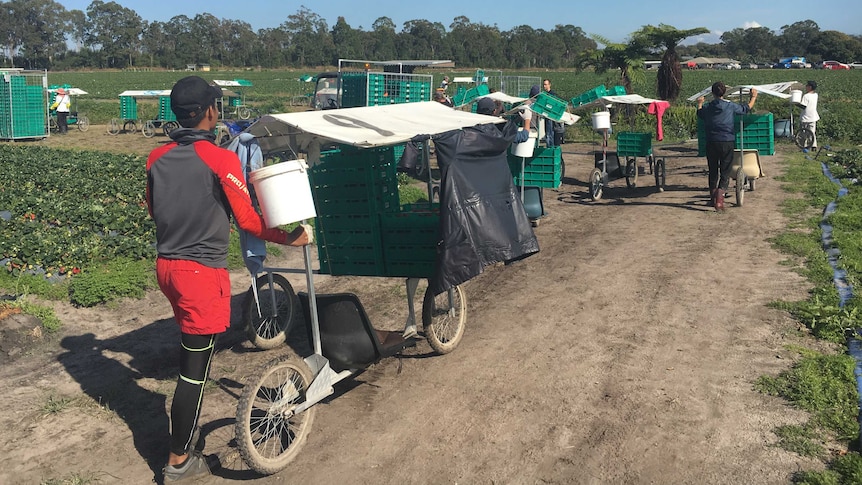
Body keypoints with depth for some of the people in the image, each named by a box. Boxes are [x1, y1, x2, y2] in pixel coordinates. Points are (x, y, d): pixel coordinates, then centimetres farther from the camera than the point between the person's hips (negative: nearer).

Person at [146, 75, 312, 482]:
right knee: (194, 368, 3)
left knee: (191, 348, 29)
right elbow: (248, 220, -12)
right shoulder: (221, 159, -16)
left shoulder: (156, 158, 3)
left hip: (167, 265, 8)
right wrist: (290, 238, 1)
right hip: (202, 272, -7)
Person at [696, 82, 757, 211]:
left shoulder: (707, 108, 1)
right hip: (727, 143, -2)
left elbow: (699, 114, 25)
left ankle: (713, 198, 24)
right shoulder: (731, 106, -2)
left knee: (713, 171, 14)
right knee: (725, 172, 0)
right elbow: (747, 108, 14)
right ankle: (720, 193, -24)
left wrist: (699, 104, 46)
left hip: (712, 143, 2)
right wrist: (753, 97, 33)